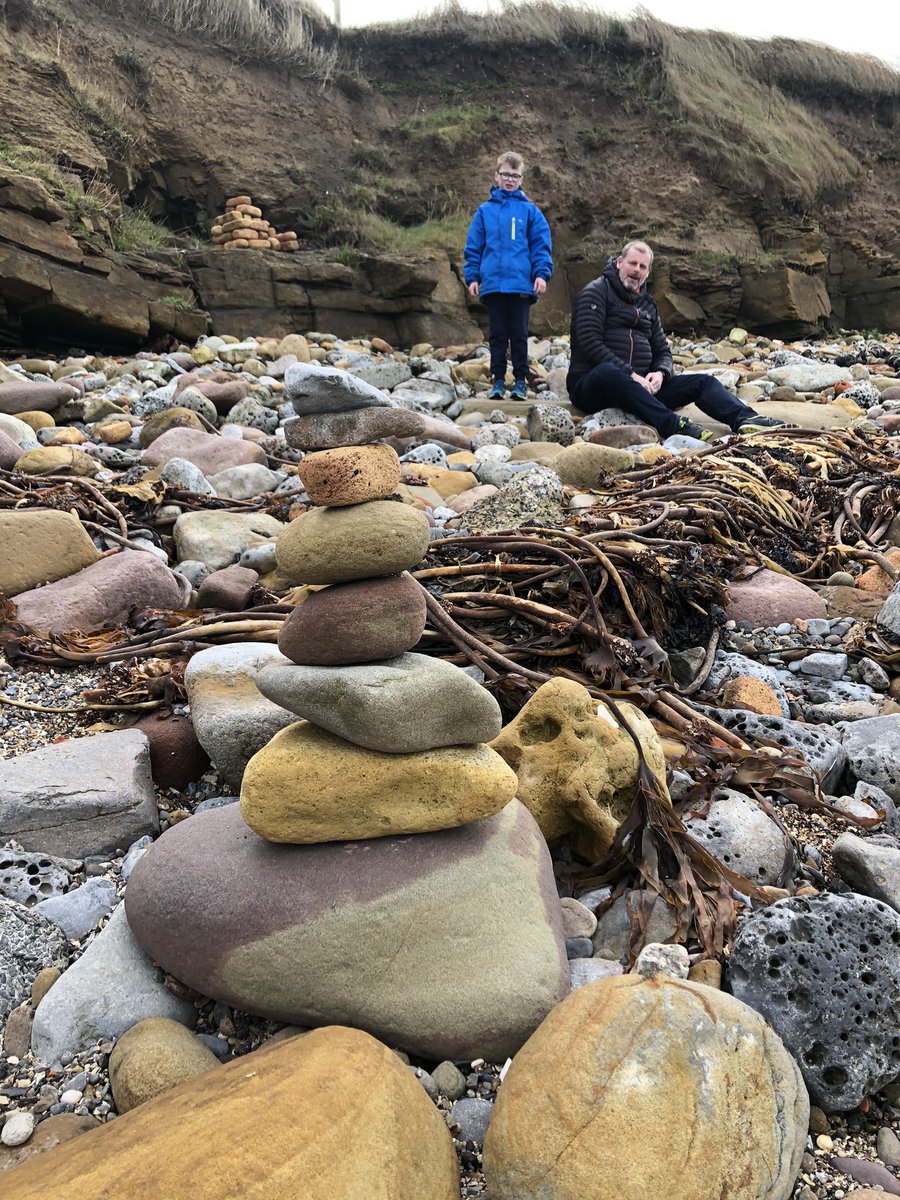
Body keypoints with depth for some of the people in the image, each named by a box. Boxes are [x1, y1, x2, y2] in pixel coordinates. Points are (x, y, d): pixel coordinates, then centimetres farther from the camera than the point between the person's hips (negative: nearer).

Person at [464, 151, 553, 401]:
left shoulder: (530, 210, 6)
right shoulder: (485, 210, 9)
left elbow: (541, 245, 3)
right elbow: (473, 247, 9)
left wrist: (541, 274, -8)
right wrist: (472, 277, 1)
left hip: (521, 284, -1)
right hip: (492, 284, 1)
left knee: (519, 335, 4)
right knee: (497, 335, 6)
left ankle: (520, 381, 11)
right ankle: (498, 380, 13)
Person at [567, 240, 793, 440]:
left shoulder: (647, 305, 23)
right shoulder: (595, 293, 1)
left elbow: (663, 351, 21)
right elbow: (590, 343, -13)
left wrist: (660, 373, -5)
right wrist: (630, 374, -21)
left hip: (639, 385, 7)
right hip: (592, 385, -7)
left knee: (702, 381, -6)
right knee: (607, 371, -43)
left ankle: (746, 419, -32)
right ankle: (674, 425, -55)